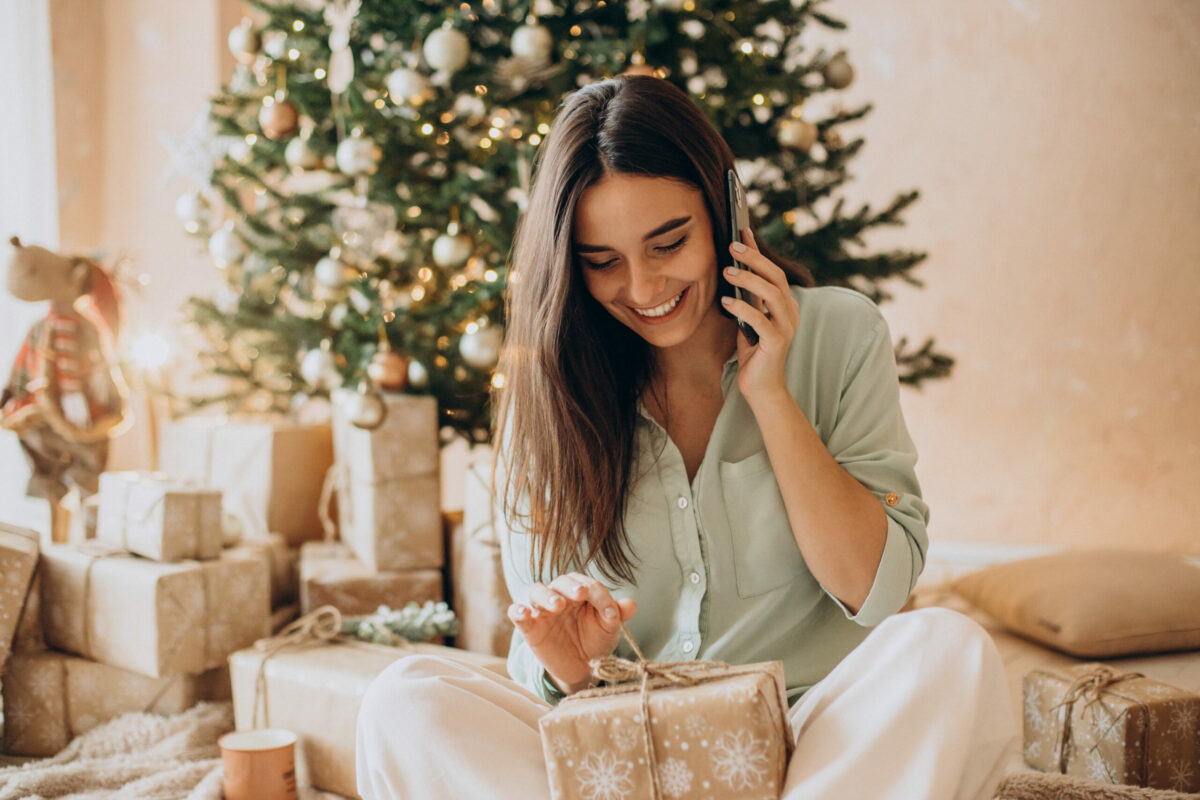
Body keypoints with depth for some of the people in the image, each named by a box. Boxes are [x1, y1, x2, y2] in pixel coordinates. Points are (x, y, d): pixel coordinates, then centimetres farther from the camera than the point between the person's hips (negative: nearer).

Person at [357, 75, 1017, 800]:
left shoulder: (838, 335, 0)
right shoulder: (548, 391, 2)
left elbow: (877, 588, -6)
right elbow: (543, 649, 5)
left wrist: (769, 395, -11)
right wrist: (569, 664, -20)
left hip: (820, 740, 0)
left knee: (952, 652, -31)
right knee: (406, 701, -23)